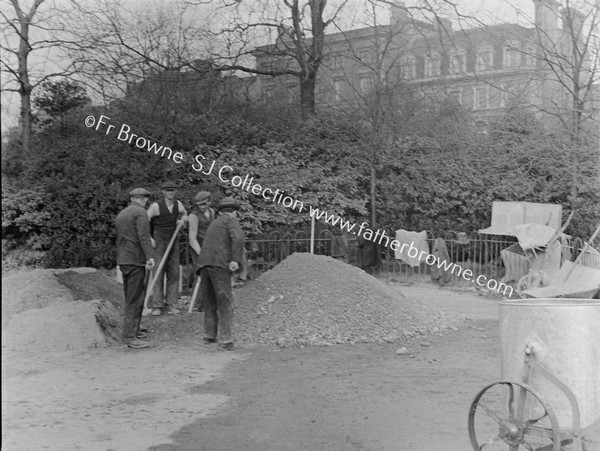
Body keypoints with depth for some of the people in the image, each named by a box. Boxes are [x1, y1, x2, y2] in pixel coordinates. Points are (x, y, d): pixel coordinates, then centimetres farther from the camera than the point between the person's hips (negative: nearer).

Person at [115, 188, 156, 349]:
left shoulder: (121, 214, 18)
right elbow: (144, 236, -21)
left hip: (123, 260, 9)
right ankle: (129, 336, -9)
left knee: (131, 297, 19)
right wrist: (150, 256, -28)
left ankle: (133, 330, 28)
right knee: (135, 299, -7)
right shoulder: (140, 212, -9)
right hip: (136, 260, -9)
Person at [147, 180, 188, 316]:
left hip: (173, 242, 5)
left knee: (174, 274, 1)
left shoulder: (178, 204, 2)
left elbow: (185, 214, 23)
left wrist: (182, 219, 1)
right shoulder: (156, 206, -13)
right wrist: (149, 238, -16)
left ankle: (170, 305, 6)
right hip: (159, 242, -5)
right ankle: (157, 306, -3)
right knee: (158, 273, -7)